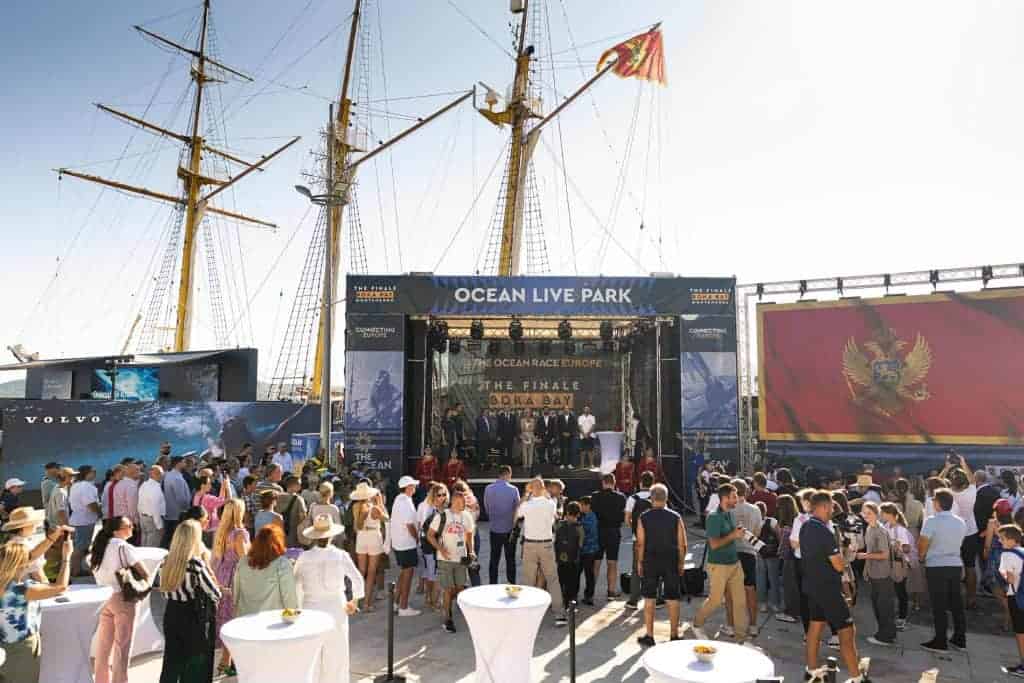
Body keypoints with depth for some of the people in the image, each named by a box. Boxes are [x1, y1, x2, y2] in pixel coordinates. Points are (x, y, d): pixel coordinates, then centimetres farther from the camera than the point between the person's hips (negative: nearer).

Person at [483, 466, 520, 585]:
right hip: (509, 529, -2)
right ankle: (511, 583, 14)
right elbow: (517, 509, -3)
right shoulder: (513, 490, -14)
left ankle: (493, 584, 16)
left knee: (494, 559, 12)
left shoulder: (488, 489, -7)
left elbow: (486, 507, 3)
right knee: (510, 559, 10)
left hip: (494, 529, 2)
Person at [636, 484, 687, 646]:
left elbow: (640, 543, -4)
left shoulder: (644, 517, -5)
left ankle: (649, 636, 13)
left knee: (649, 599, 9)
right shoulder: (675, 517, -4)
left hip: (650, 561, 0)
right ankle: (674, 636, 16)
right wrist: (681, 562, 8)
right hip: (671, 561, 0)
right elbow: (682, 544, -3)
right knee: (673, 599, 9)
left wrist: (640, 562, 6)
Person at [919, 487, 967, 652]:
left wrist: (922, 556, 9)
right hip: (956, 565, 6)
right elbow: (958, 544, 10)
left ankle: (941, 642, 6)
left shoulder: (932, 521, -15)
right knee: (956, 603, 14)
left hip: (936, 566, -6)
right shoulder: (961, 522, 3)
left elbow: (922, 545, -11)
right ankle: (960, 639, 23)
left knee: (939, 606, 1)